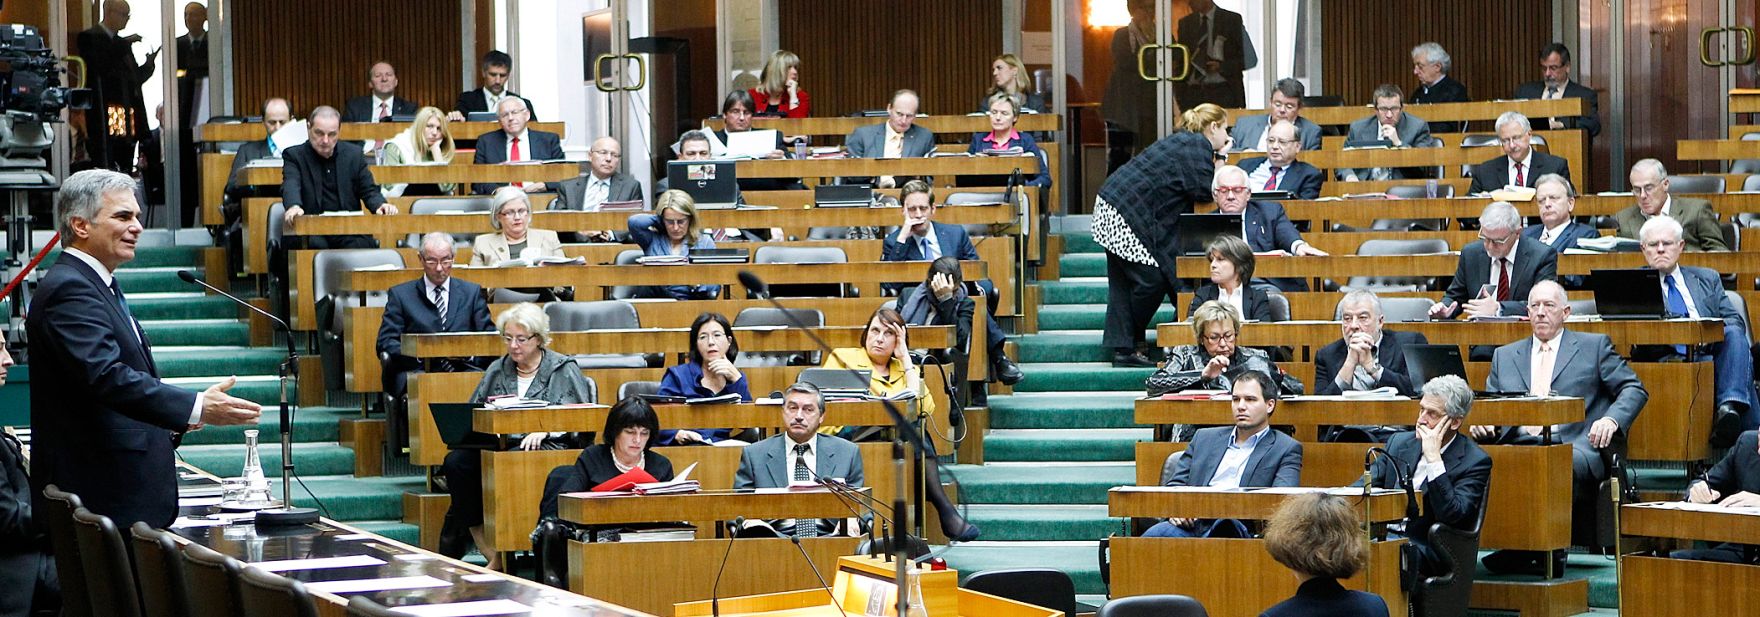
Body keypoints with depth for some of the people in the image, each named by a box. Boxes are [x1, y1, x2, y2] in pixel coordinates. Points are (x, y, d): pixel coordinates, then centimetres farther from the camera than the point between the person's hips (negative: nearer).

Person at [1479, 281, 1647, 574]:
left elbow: (1635, 389, 12)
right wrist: (1482, 421, -4)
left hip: (1573, 445, -3)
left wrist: (1612, 420, -8)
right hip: (1520, 446, 3)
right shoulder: (1505, 356, 27)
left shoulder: (1594, 346, 17)